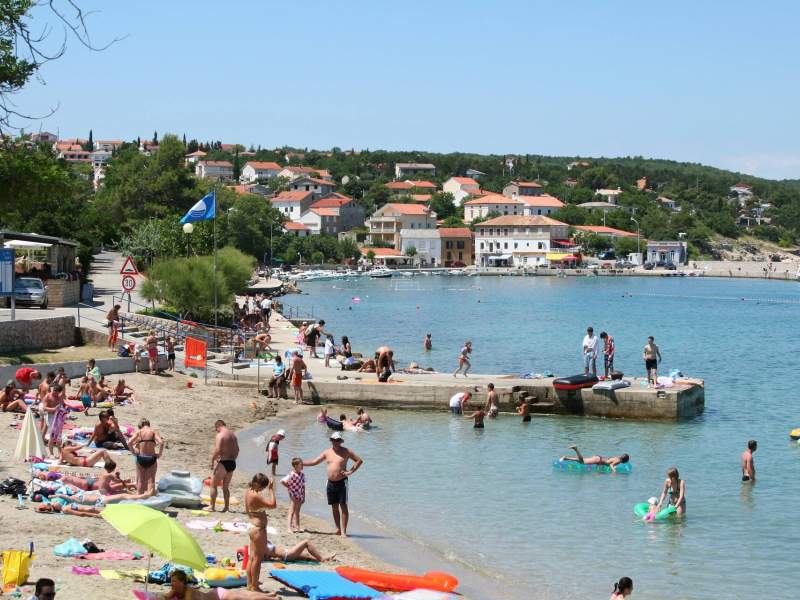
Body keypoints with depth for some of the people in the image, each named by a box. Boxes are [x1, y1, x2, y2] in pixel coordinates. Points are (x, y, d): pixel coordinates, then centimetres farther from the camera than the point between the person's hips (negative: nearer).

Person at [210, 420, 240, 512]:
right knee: (226, 487, 16)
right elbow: (237, 450, 16)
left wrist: (212, 461, -10)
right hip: (232, 463, 8)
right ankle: (226, 507, 15)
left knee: (213, 485, 3)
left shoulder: (219, 435, -12)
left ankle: (212, 507, 0)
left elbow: (217, 450, -21)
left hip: (223, 463, -8)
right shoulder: (233, 435, 13)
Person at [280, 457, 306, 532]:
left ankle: (297, 527, 19)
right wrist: (289, 487, -12)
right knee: (292, 512, -1)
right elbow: (282, 481, -22)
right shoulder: (291, 475, -19)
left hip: (300, 496, 7)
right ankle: (290, 527, 2)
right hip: (294, 496, -7)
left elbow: (303, 486, 9)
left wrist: (303, 496, 8)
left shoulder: (302, 474, 2)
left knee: (297, 512, 14)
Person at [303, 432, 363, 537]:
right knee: (334, 507, 8)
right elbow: (314, 462, 17)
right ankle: (338, 529, 18)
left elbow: (359, 460, 1)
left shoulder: (346, 451, -1)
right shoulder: (327, 452, 10)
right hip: (331, 483, 5)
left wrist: (351, 471, -8)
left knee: (343, 506, -7)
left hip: (342, 482, -5)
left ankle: (343, 531, -8)